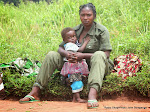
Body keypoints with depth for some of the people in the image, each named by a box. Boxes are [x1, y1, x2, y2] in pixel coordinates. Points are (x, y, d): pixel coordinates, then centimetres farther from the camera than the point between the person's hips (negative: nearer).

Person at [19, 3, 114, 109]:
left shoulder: (102, 30, -7)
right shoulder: (76, 30, 7)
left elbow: (106, 54, -16)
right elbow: (61, 47, 6)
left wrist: (83, 55, -26)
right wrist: (66, 53, -21)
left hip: (97, 65, -5)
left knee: (99, 55, -39)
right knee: (52, 55, -8)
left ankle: (92, 94, -58)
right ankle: (35, 92, -13)